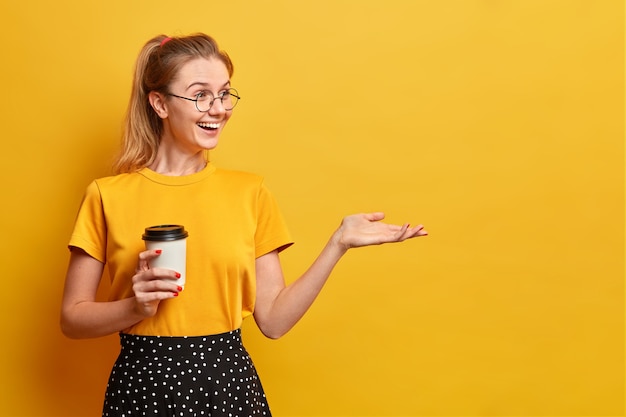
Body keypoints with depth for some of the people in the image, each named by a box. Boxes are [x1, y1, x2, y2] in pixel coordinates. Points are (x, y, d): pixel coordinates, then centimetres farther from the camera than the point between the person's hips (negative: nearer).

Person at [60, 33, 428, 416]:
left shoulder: (250, 192, 0)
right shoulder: (108, 196, -5)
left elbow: (273, 320, -2)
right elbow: (73, 319, 0)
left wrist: (339, 244, -9)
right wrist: (136, 306, -18)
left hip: (229, 383, 2)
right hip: (143, 384, -1)